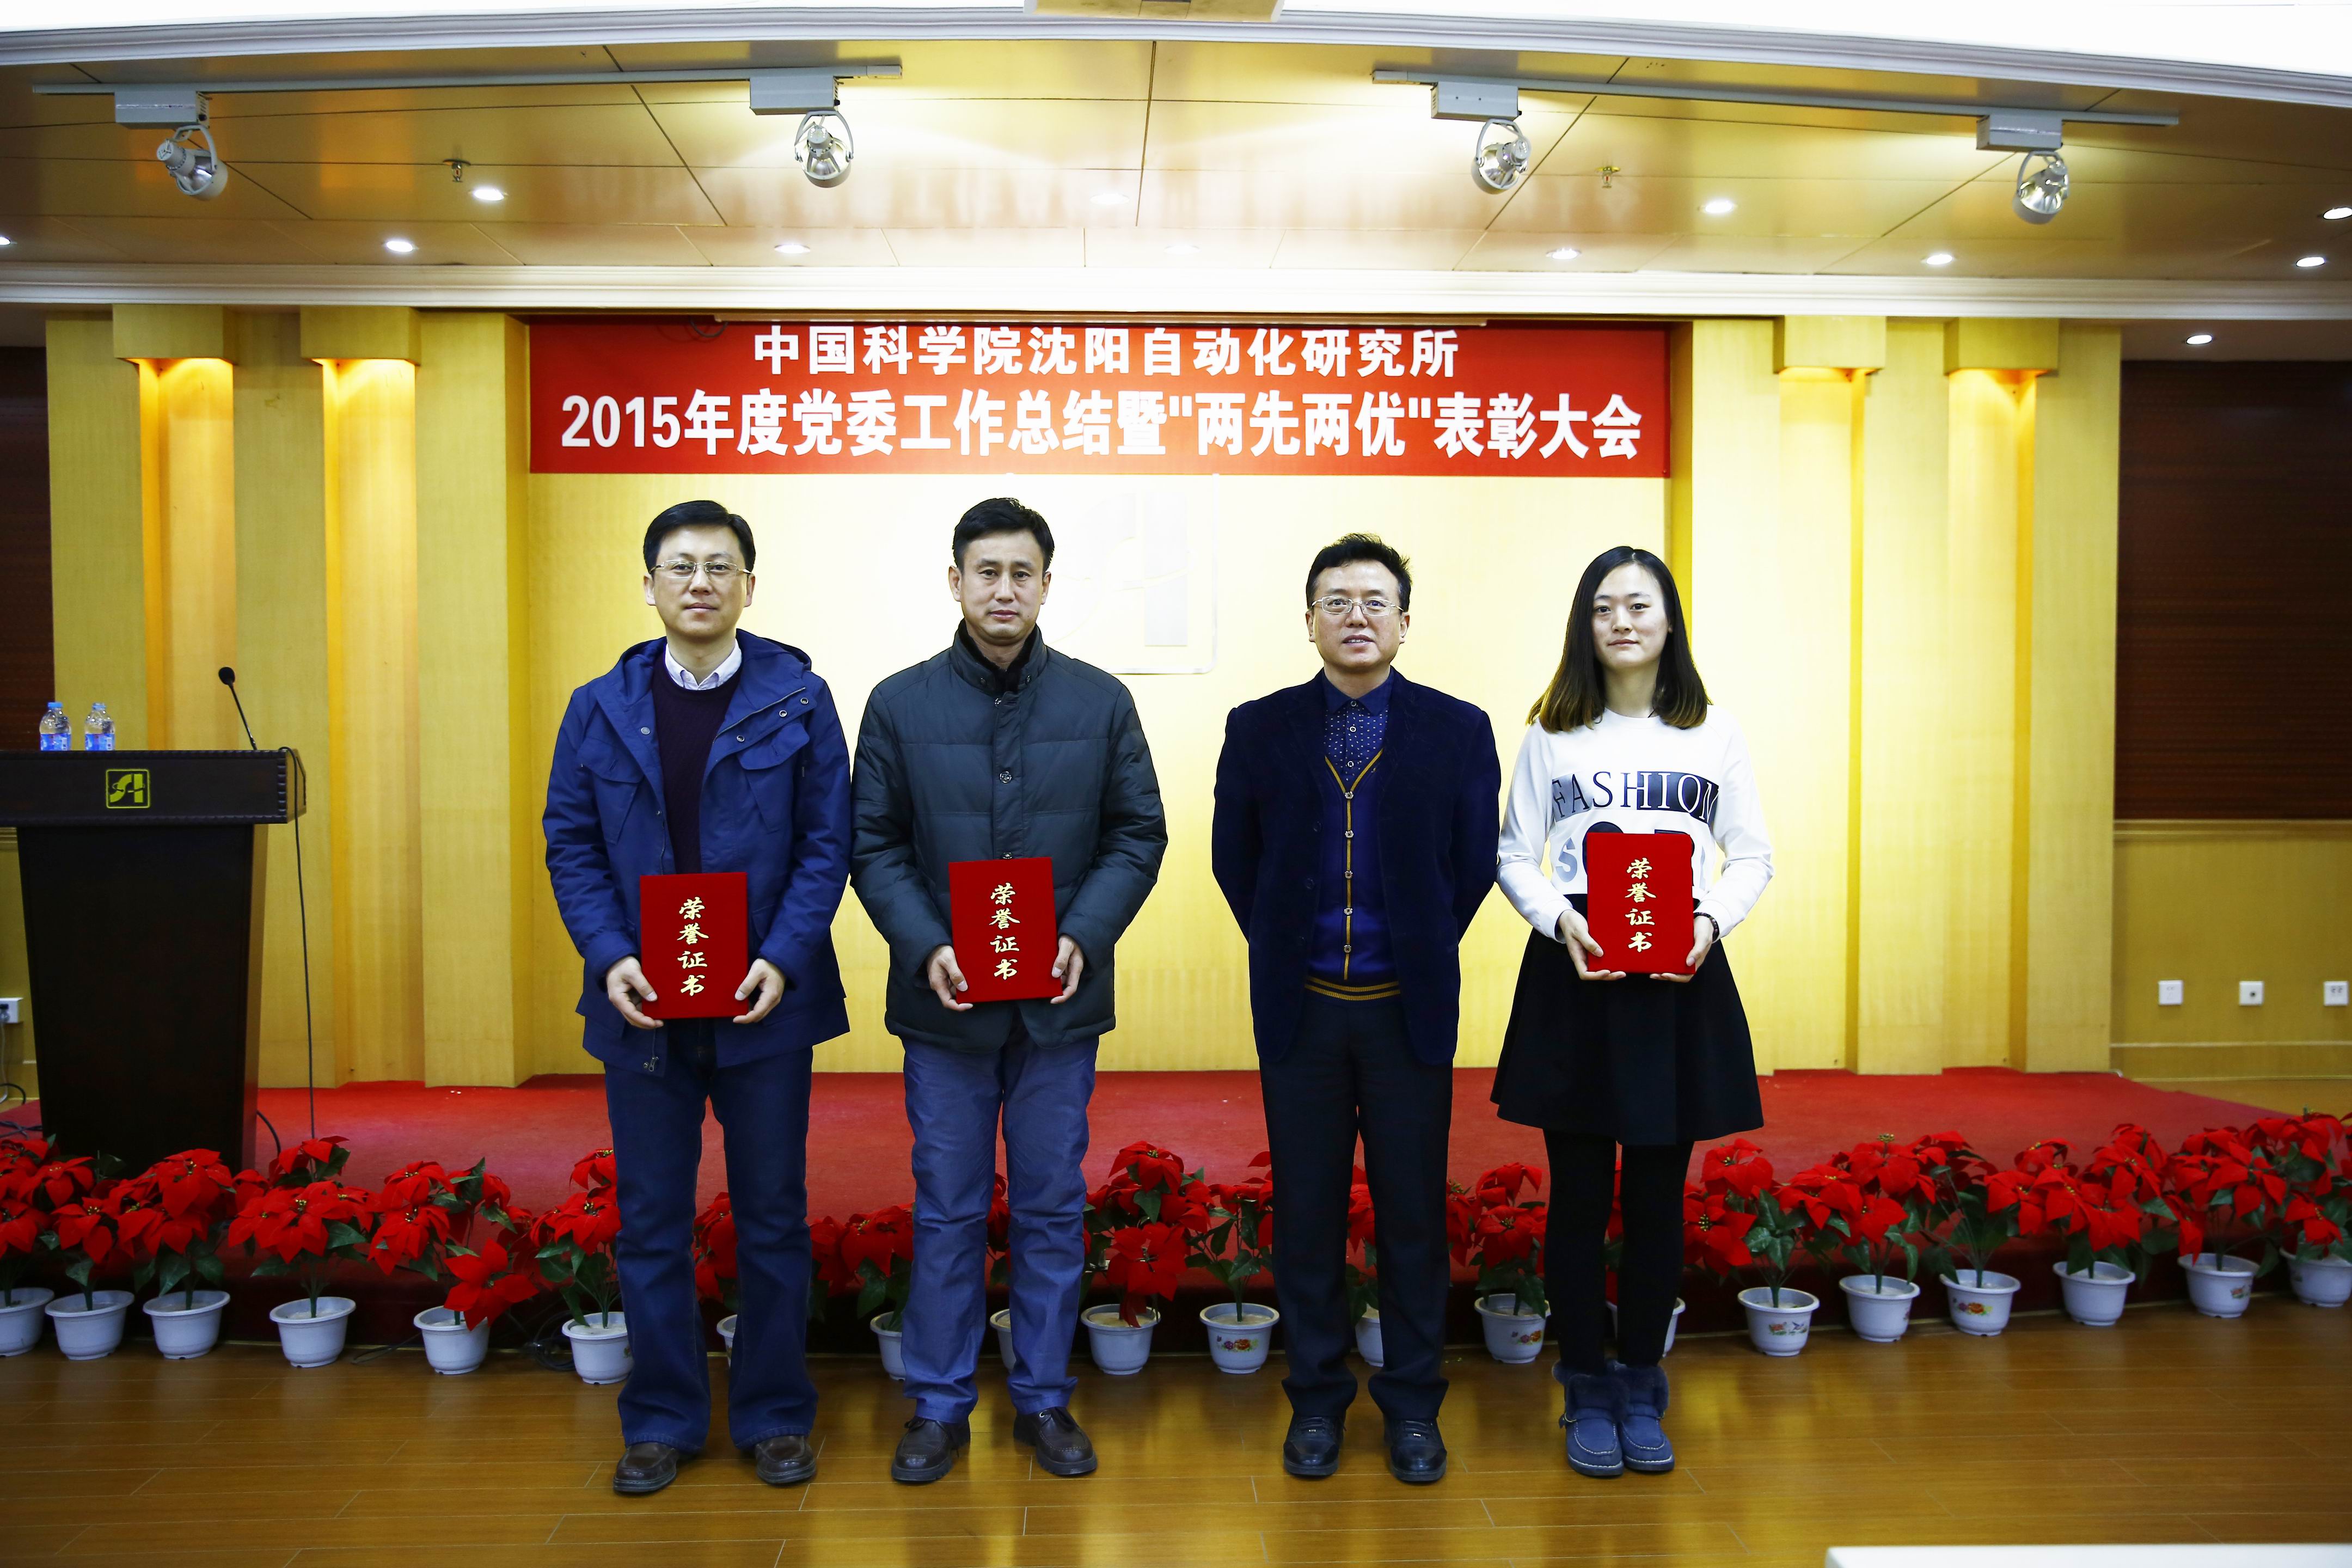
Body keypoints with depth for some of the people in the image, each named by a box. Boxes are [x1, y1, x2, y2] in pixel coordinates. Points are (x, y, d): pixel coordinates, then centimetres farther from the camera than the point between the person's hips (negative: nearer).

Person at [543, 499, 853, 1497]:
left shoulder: (797, 701, -1)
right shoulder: (600, 709, 5)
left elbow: (828, 842, -3)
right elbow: (570, 844, 4)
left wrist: (783, 961, -15)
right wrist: (610, 959, -10)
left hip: (765, 1002, -1)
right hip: (641, 1004, 2)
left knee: (773, 1220, 9)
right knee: (651, 1225, 11)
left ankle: (775, 1415, 25)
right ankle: (662, 1421, 26)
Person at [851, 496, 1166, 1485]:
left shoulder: (1101, 702, 1)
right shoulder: (899, 704, 0)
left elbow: (1138, 834, 1)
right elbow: (875, 845, 0)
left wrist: (1084, 936, -13)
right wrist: (925, 948, -14)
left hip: (1060, 1000, 1)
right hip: (942, 999, 0)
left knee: (1053, 1208, 11)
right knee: (947, 1212, 10)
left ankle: (1045, 1400, 26)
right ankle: (939, 1406, 24)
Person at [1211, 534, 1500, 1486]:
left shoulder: (1457, 729, 0)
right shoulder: (1259, 728, 2)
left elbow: (1475, 863, 5)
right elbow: (1234, 857, 9)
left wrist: (1424, 949, 5)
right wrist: (1284, 950, 7)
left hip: (1408, 1010, 0)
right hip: (1300, 1010, 1)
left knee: (1413, 1212, 8)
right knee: (1307, 1211, 10)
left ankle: (1412, 1405, 24)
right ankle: (1316, 1399, 24)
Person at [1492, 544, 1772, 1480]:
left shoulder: (1714, 734, 7)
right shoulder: (1552, 735, 5)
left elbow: (1753, 856, 7)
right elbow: (1514, 856, 4)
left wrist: (1712, 920, -11)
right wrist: (1558, 919, -14)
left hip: (1681, 978, 1)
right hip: (1573, 977, -1)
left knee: (1658, 1195, 8)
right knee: (1580, 1195, 5)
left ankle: (1641, 1389, 24)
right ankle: (1587, 1394, 20)